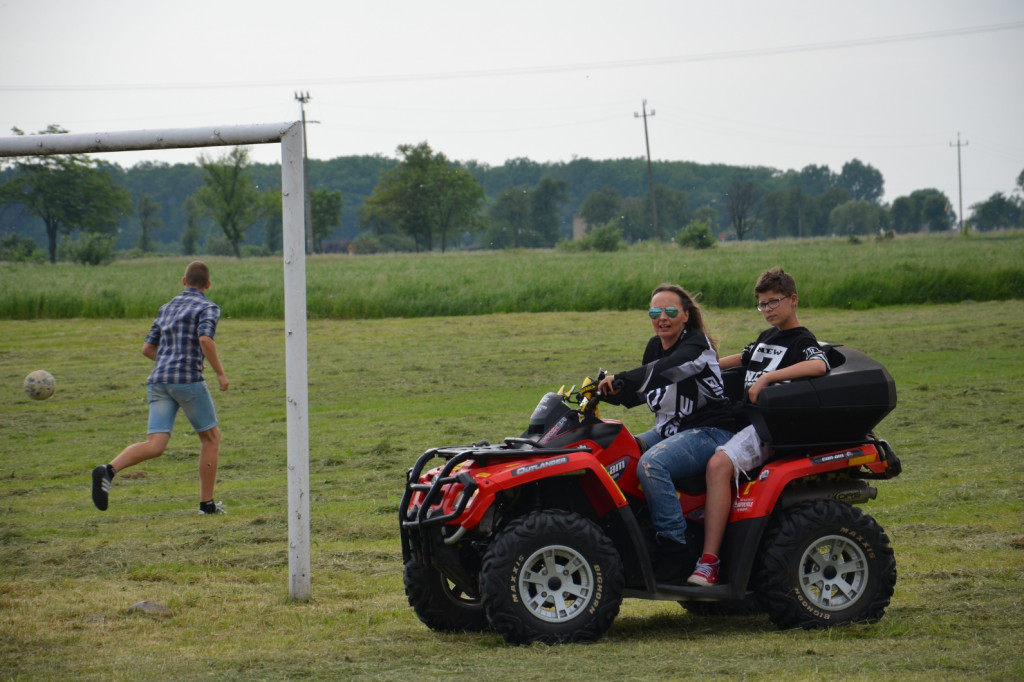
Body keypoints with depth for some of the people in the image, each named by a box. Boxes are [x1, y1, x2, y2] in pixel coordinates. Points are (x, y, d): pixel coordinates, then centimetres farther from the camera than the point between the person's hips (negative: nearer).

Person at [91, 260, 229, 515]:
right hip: (188, 379, -5)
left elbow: (148, 349, 26)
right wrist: (220, 372, -8)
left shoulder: (167, 308, 23)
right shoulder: (208, 308, 2)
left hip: (159, 381, 5)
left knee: (154, 446, -5)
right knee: (211, 437, 14)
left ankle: (109, 470, -31)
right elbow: (205, 339, -18)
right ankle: (207, 502, 15)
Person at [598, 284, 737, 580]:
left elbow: (667, 369, -34)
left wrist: (622, 379, -46)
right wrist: (611, 392, -2)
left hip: (708, 431, -9)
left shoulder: (696, 344, -13)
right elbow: (640, 393, 19)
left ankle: (673, 549, -27)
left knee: (652, 464, -31)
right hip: (668, 429, 9)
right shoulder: (655, 346, 12)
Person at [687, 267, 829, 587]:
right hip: (744, 420, 10)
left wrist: (769, 377, -32)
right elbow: (743, 358, 43)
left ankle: (708, 563, -39)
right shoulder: (766, 338, 22)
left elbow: (819, 365, -28)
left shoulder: (802, 341, -5)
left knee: (718, 465, -32)